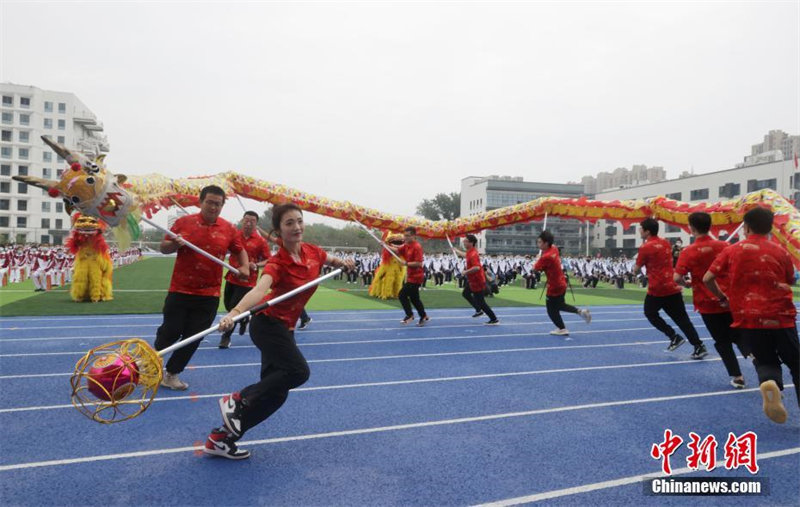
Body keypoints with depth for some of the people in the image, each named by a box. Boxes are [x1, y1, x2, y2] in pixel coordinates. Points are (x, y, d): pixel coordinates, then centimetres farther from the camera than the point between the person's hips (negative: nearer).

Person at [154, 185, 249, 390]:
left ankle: (171, 374, 26)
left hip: (209, 295, 2)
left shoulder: (229, 229, 0)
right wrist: (175, 243, -16)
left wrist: (245, 267, -6)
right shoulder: (184, 222, -2)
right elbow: (164, 248, 5)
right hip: (179, 291, -1)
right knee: (170, 332, 7)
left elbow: (240, 250, 13)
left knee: (193, 338, 7)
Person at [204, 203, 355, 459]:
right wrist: (235, 312, -57)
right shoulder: (278, 262, -22)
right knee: (298, 371, -25)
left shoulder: (312, 251, -2)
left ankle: (221, 438, 17)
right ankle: (237, 400, -6)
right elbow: (259, 290, -42)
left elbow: (332, 260, 24)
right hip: (268, 323, -7)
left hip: (285, 328, 7)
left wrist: (344, 262, 6)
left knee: (276, 392, 5)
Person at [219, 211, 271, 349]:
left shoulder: (261, 241, -8)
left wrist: (256, 265, -21)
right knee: (228, 305, 16)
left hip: (247, 281, -4)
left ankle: (226, 336, 13)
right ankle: (244, 319, 45)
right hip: (231, 278, 5)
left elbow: (268, 260, -4)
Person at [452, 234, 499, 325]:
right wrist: (457, 251, 37)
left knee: (480, 302, -3)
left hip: (477, 281, -10)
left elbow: (477, 267, -43)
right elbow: (466, 255, 27)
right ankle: (479, 310, 35)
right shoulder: (470, 251, 1)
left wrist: (466, 272, -30)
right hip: (472, 280, 10)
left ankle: (494, 319, 8)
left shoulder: (473, 254, -29)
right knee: (465, 293, 25)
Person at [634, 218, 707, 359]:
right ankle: (699, 347, 4)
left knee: (650, 313, 17)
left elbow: (637, 270, -3)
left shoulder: (645, 248, -11)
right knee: (682, 319, 9)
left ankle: (675, 337, 8)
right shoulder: (666, 243, 10)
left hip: (657, 289, -6)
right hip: (673, 288, 6)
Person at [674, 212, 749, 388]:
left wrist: (686, 283, 3)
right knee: (738, 336, 17)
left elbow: (677, 278, -19)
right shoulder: (724, 246, -3)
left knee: (722, 341, 13)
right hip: (729, 301, 2)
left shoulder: (688, 252, -12)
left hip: (707, 304, -2)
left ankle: (737, 376, 15)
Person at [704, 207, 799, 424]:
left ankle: (769, 383, -17)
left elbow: (707, 278, 2)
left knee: (766, 362, 16)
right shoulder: (781, 252, 4)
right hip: (781, 318, 0)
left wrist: (722, 296, 18)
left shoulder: (732, 250, 2)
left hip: (748, 318, 0)